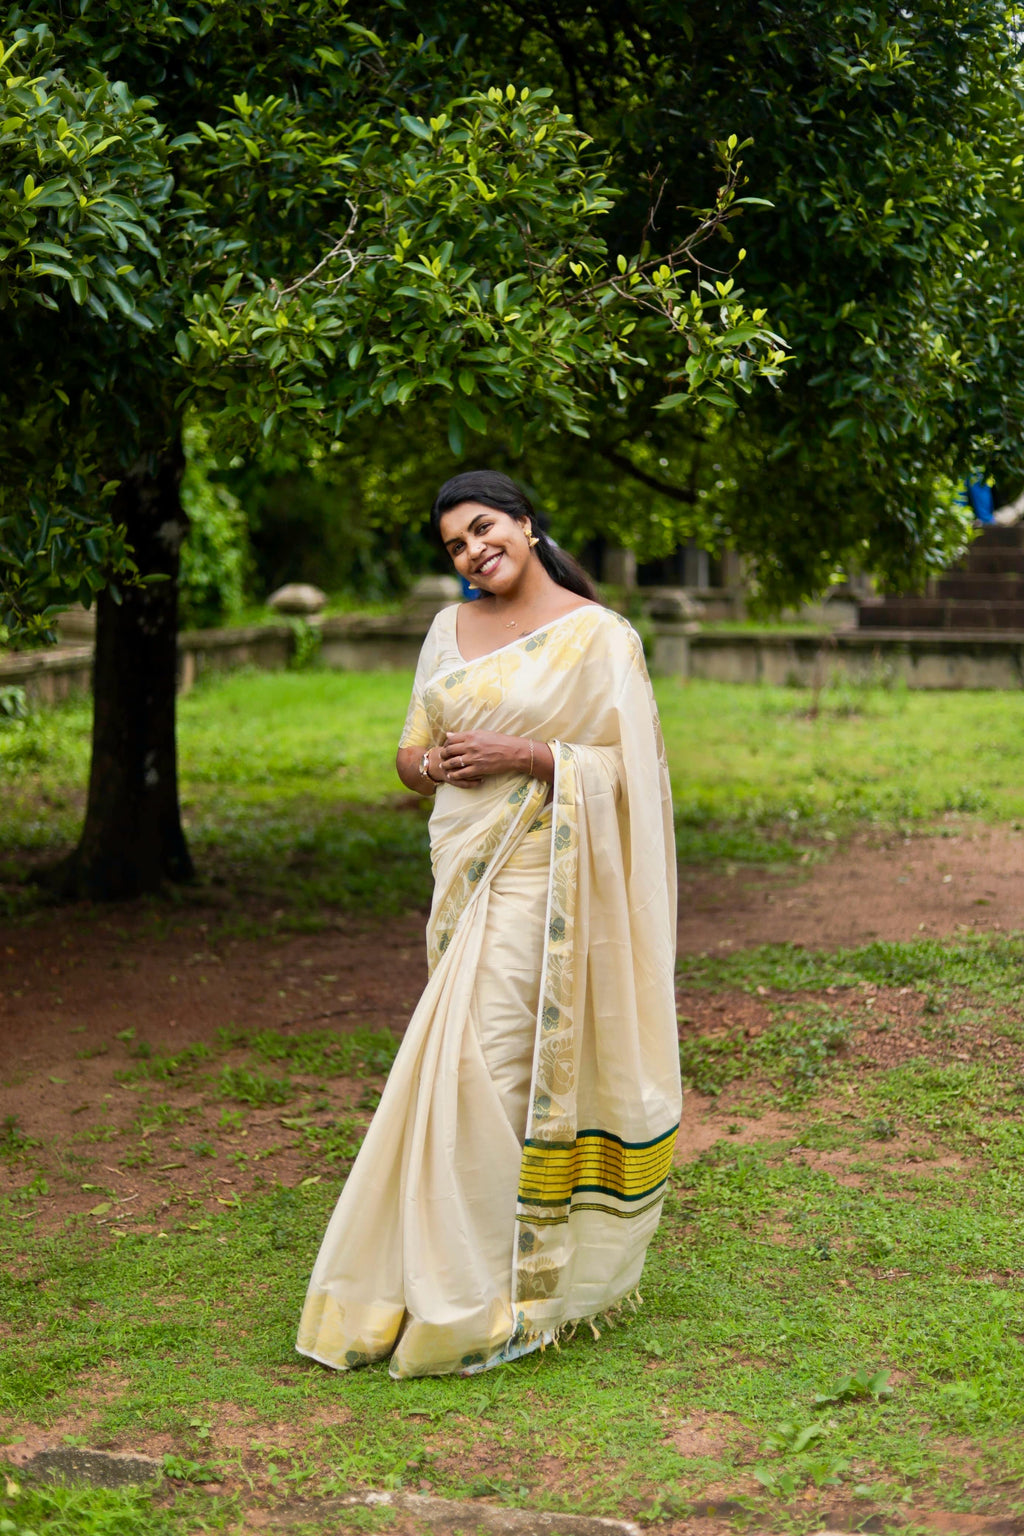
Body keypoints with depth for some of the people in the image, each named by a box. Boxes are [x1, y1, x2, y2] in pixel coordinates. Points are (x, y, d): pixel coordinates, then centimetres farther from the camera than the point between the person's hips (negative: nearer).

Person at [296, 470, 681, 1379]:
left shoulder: (597, 636, -5)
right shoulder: (449, 631, 13)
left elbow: (630, 768, -7)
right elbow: (410, 754, 17)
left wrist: (525, 755, -18)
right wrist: (432, 764, -6)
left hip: (539, 880, -6)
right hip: (465, 871, 6)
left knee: (490, 1063, -11)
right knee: (516, 1066, 10)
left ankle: (481, 1295, -3)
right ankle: (543, 1264, 20)